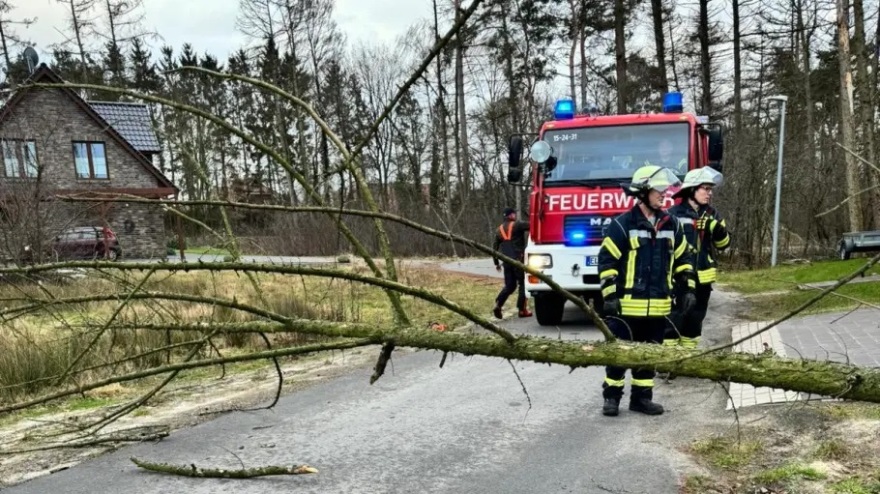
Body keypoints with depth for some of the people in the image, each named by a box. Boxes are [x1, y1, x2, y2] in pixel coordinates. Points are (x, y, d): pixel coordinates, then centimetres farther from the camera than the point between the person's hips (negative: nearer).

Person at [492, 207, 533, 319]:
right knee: (523, 284, 5)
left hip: (506, 262, 6)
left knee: (509, 285, 14)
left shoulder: (499, 229, 14)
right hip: (518, 260, -6)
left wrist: (496, 263, 21)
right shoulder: (517, 225, -5)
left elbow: (495, 248, 15)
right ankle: (522, 309, 3)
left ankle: (498, 305, -4)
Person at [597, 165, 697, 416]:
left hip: (657, 305, 5)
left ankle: (641, 397, 24)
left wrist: (688, 288, 10)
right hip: (627, 303, -5)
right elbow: (607, 260, -9)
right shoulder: (622, 225, -9)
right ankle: (611, 396, 15)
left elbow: (683, 258, 16)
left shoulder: (671, 224, 7)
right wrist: (609, 295, -13)